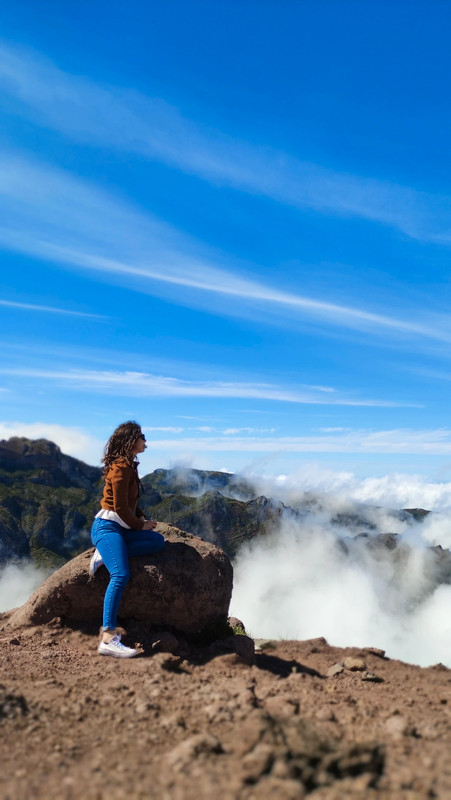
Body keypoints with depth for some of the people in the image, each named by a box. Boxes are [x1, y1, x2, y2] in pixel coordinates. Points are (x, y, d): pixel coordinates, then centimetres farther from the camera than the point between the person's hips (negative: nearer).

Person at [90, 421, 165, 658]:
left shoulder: (129, 465, 17)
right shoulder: (121, 466, -12)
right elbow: (120, 507, -15)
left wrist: (142, 518, 6)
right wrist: (140, 525, -2)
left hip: (122, 528, 9)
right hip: (107, 527, -9)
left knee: (157, 541, -11)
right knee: (120, 575, -25)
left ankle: (106, 554, -9)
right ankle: (108, 638, -27)